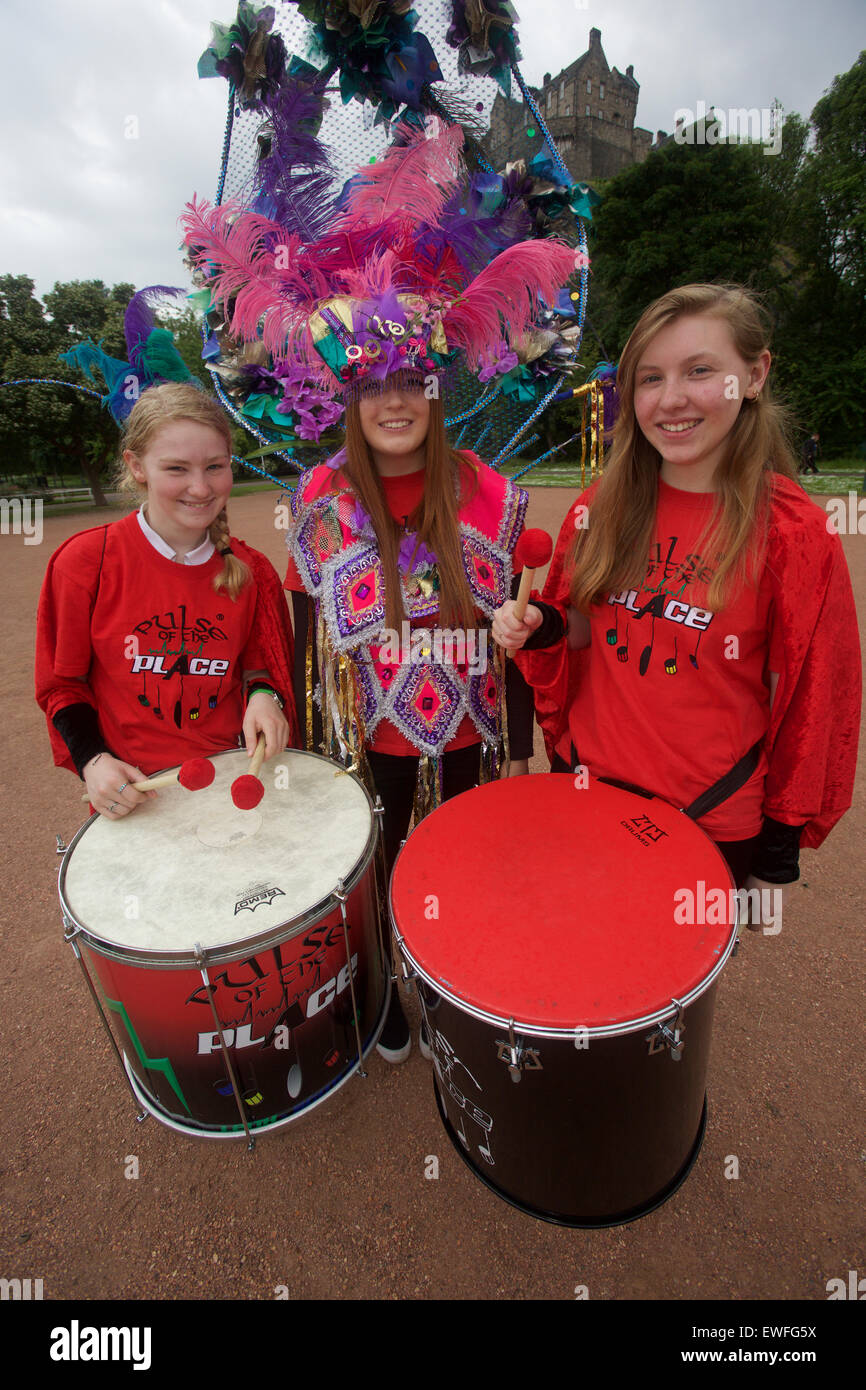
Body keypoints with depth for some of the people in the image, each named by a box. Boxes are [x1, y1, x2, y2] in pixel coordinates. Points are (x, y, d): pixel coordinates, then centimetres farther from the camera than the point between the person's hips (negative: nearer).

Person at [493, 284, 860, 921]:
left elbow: (808, 700, -8)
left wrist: (779, 853, -3)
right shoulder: (601, 509, -3)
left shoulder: (795, 533, -14)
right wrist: (537, 626, -13)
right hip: (588, 784, 4)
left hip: (714, 821, -3)